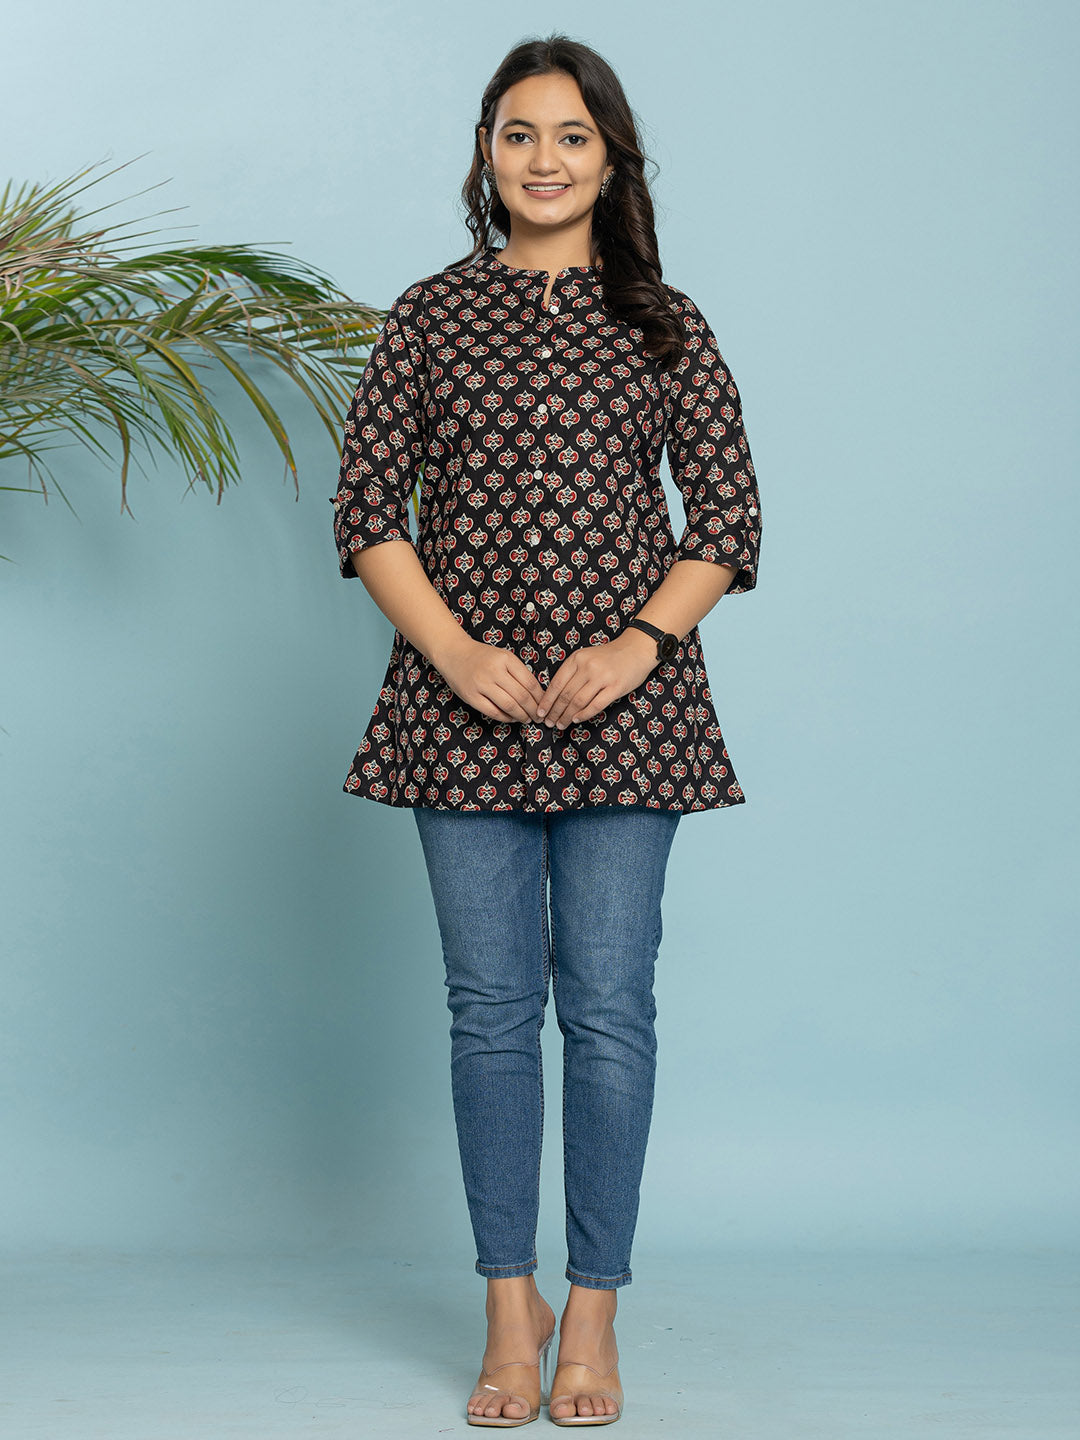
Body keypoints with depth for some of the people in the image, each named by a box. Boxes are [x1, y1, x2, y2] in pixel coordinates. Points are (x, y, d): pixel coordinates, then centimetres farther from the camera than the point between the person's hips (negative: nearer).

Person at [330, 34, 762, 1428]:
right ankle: (510, 1307, 15)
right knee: (490, 1008, 4)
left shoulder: (665, 326, 7)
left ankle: (592, 1312, 12)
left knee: (609, 1009, 0)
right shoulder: (429, 318, 7)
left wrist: (638, 644, -11)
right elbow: (365, 512, 4)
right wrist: (459, 653, -9)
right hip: (465, 703, 1)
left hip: (623, 704, 0)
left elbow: (728, 520, 4)